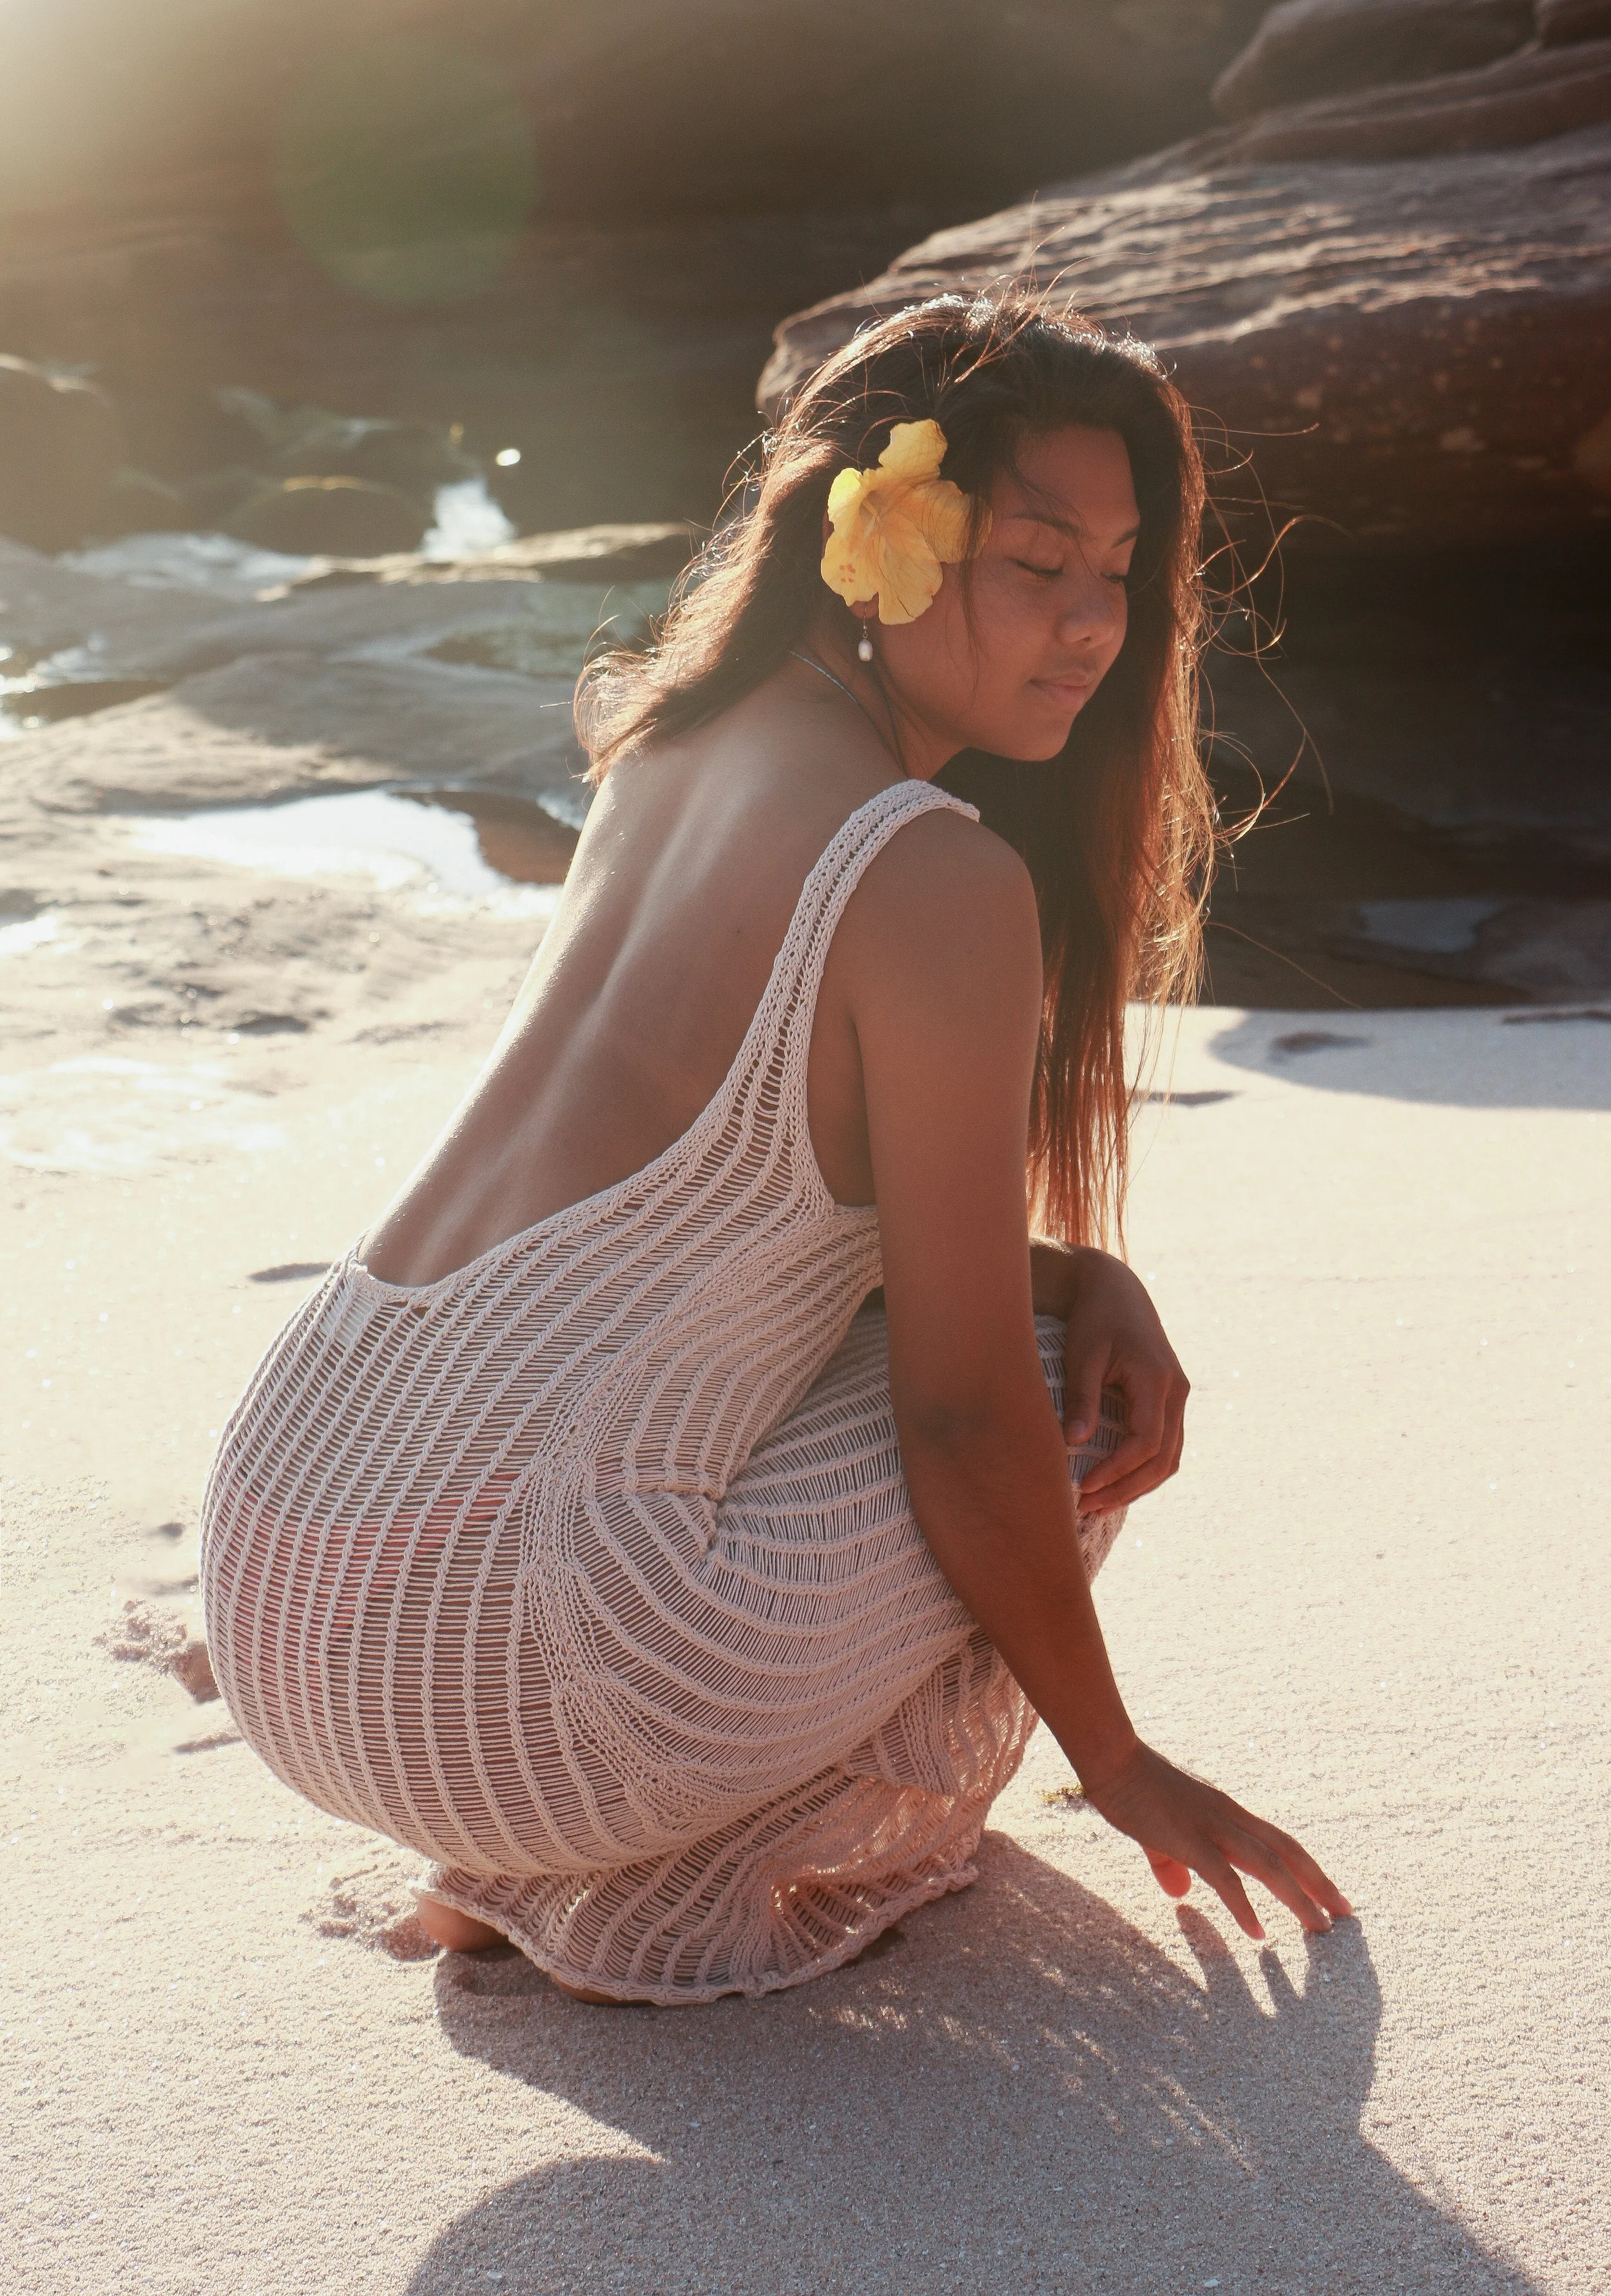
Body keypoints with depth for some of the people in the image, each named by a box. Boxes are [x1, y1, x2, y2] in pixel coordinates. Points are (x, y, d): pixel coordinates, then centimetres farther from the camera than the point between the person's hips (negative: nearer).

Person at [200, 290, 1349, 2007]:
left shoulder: (696, 743, 10)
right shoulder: (942, 883, -16)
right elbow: (967, 1420, -12)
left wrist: (1082, 1274, 4)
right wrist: (1122, 1766, 4)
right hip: (471, 1665, -8)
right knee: (1074, 1403, 9)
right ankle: (650, 1902, 7)